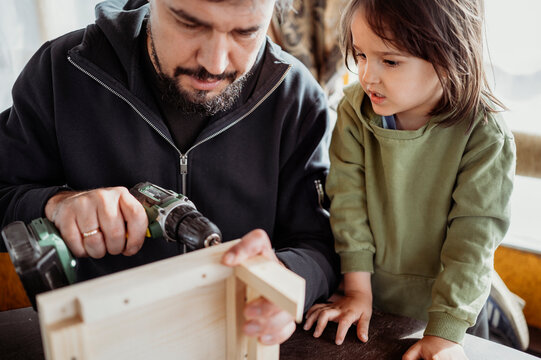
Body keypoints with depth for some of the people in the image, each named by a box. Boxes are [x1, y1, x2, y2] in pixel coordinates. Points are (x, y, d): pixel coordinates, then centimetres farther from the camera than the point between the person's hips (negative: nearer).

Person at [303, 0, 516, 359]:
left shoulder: (486, 137, -22)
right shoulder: (355, 111, -14)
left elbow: (474, 238, -21)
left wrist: (445, 331, -22)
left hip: (455, 304, -2)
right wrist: (357, 288, -11)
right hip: (371, 294, 3)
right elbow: (348, 199, -13)